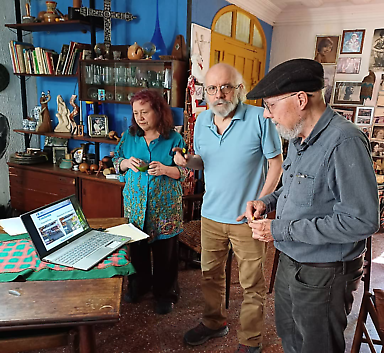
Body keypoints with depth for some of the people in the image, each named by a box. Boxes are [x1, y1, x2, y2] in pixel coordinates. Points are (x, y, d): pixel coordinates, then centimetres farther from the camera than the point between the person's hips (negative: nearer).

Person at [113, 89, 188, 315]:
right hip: (135, 204, 3)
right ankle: (139, 285, 39)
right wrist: (126, 163, -11)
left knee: (165, 251, 7)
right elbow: (117, 161, 11)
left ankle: (166, 293, 27)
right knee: (137, 247, 16)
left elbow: (185, 171, -5)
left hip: (164, 206, -3)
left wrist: (165, 169, -23)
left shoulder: (174, 139, -7)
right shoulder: (130, 136, 3)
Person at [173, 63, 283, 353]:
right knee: (211, 274, 20)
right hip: (211, 214, 5)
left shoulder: (259, 118, -13)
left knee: (252, 284, 9)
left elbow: (276, 163, -8)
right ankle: (214, 322, 44)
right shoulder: (202, 121, 4)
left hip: (246, 218, -5)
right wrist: (188, 161, -9)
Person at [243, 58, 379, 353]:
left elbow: (362, 220, -29)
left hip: (323, 275, -8)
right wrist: (267, 201, -2)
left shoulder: (343, 141, -26)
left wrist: (282, 230, -26)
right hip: (290, 262, 8)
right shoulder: (299, 138, 3)